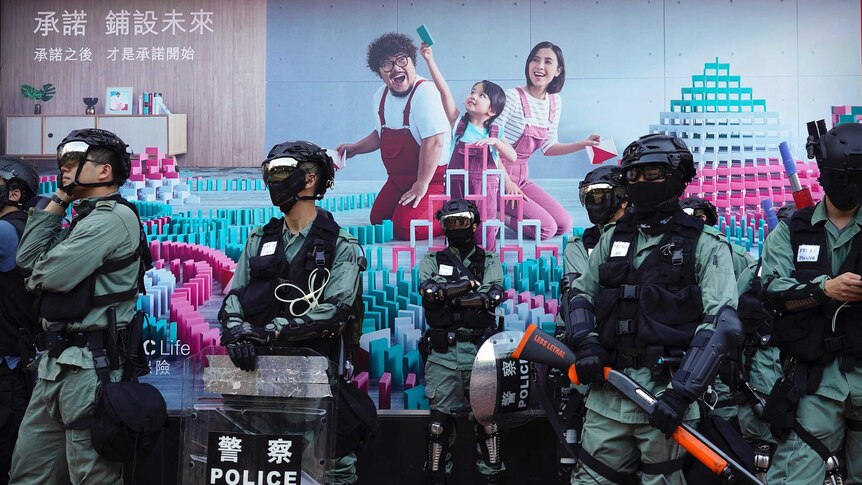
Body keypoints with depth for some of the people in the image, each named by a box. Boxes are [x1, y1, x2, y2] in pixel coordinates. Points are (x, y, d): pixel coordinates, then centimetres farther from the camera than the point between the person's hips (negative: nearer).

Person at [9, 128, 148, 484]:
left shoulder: (113, 218, -14)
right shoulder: (85, 218, 19)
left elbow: (52, 275, -19)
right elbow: (26, 258, 10)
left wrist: (36, 276, 5)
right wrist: (57, 201, 9)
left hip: (90, 365, -10)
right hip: (57, 362, 10)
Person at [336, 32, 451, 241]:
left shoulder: (425, 92, -22)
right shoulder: (381, 96, 4)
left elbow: (434, 142, -28)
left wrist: (421, 184, -24)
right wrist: (355, 148, 14)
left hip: (431, 178, -9)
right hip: (397, 178, 9)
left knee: (405, 227, -20)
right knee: (377, 220, 14)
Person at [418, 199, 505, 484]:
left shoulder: (490, 262, 9)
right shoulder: (432, 261, 10)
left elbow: (494, 296, -11)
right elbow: (428, 291, -11)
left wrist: (446, 293, -11)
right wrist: (470, 282, -12)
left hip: (481, 351, 0)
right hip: (443, 353, 0)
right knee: (441, 418, 4)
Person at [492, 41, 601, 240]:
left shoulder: (555, 102, 6)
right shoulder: (513, 97, -17)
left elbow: (548, 147, 13)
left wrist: (583, 144, 2)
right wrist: (507, 182, -18)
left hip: (522, 178, 8)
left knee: (564, 225, 1)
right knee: (546, 228, -16)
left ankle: (501, 213, 10)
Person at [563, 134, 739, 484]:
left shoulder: (703, 244, -2)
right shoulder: (613, 238, 14)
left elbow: (720, 323, -11)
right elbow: (579, 294, 18)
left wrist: (681, 392, -18)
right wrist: (584, 342, -2)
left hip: (664, 387, -4)